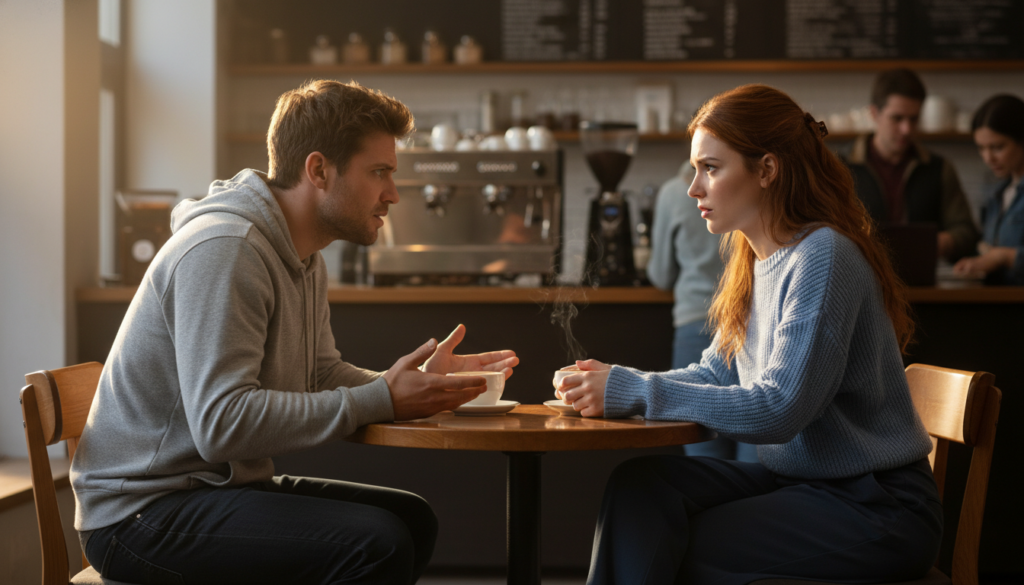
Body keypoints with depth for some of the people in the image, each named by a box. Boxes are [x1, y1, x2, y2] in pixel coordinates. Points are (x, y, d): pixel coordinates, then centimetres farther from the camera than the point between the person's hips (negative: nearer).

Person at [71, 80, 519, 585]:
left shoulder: (305, 258, 13)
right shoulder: (224, 249, -21)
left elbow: (321, 378, 15)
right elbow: (221, 424, -29)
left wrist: (419, 382, -1)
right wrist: (383, 400, -25)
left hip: (223, 484, 10)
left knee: (412, 519, 8)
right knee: (377, 543, -25)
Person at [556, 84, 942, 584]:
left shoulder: (824, 258, -19)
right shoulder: (752, 262, 9)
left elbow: (778, 409, -25)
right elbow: (716, 373, 10)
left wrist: (636, 391, -22)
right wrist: (620, 385, -8)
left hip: (878, 507, -8)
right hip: (795, 481, 8)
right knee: (638, 483, -11)